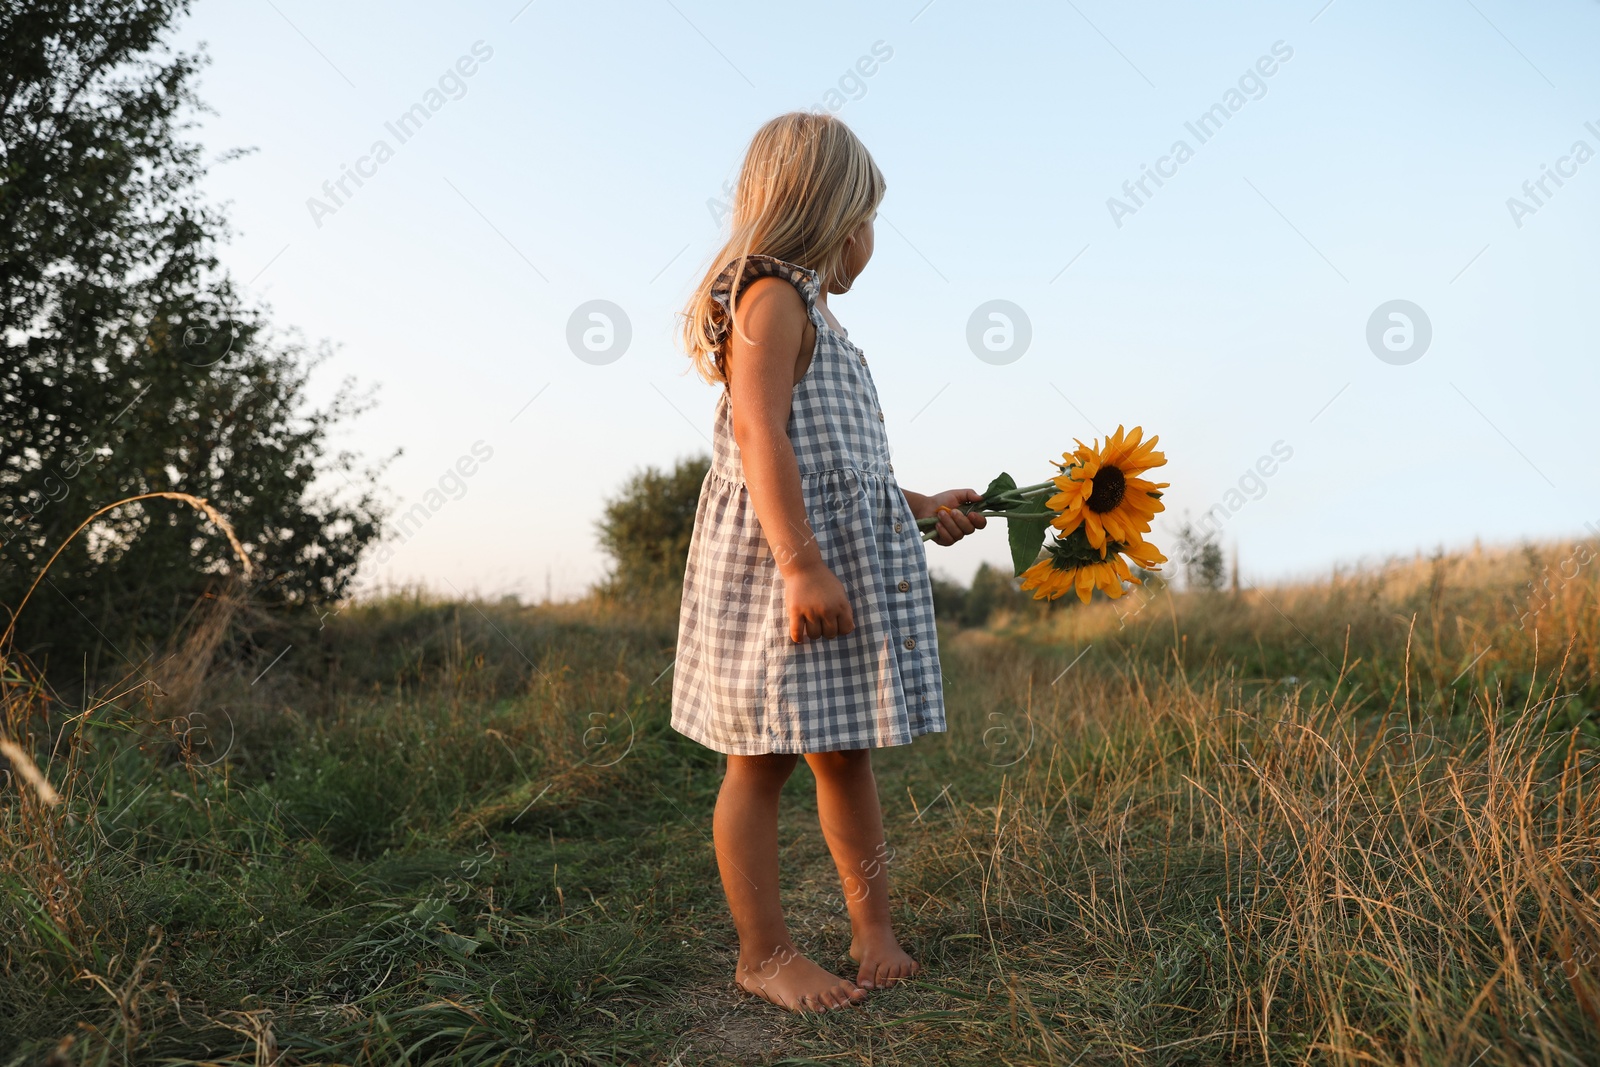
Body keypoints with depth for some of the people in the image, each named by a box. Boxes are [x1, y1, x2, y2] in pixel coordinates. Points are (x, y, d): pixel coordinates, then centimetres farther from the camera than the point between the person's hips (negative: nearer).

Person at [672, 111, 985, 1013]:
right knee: (766, 759, -1)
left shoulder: (810, 313, 23)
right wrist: (802, 565, -26)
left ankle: (874, 929, 23)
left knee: (848, 753, 13)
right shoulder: (773, 297, -7)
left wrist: (922, 507, 30)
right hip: (779, 566, -10)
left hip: (847, 560, 10)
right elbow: (758, 435, -20)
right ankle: (766, 953, 10)